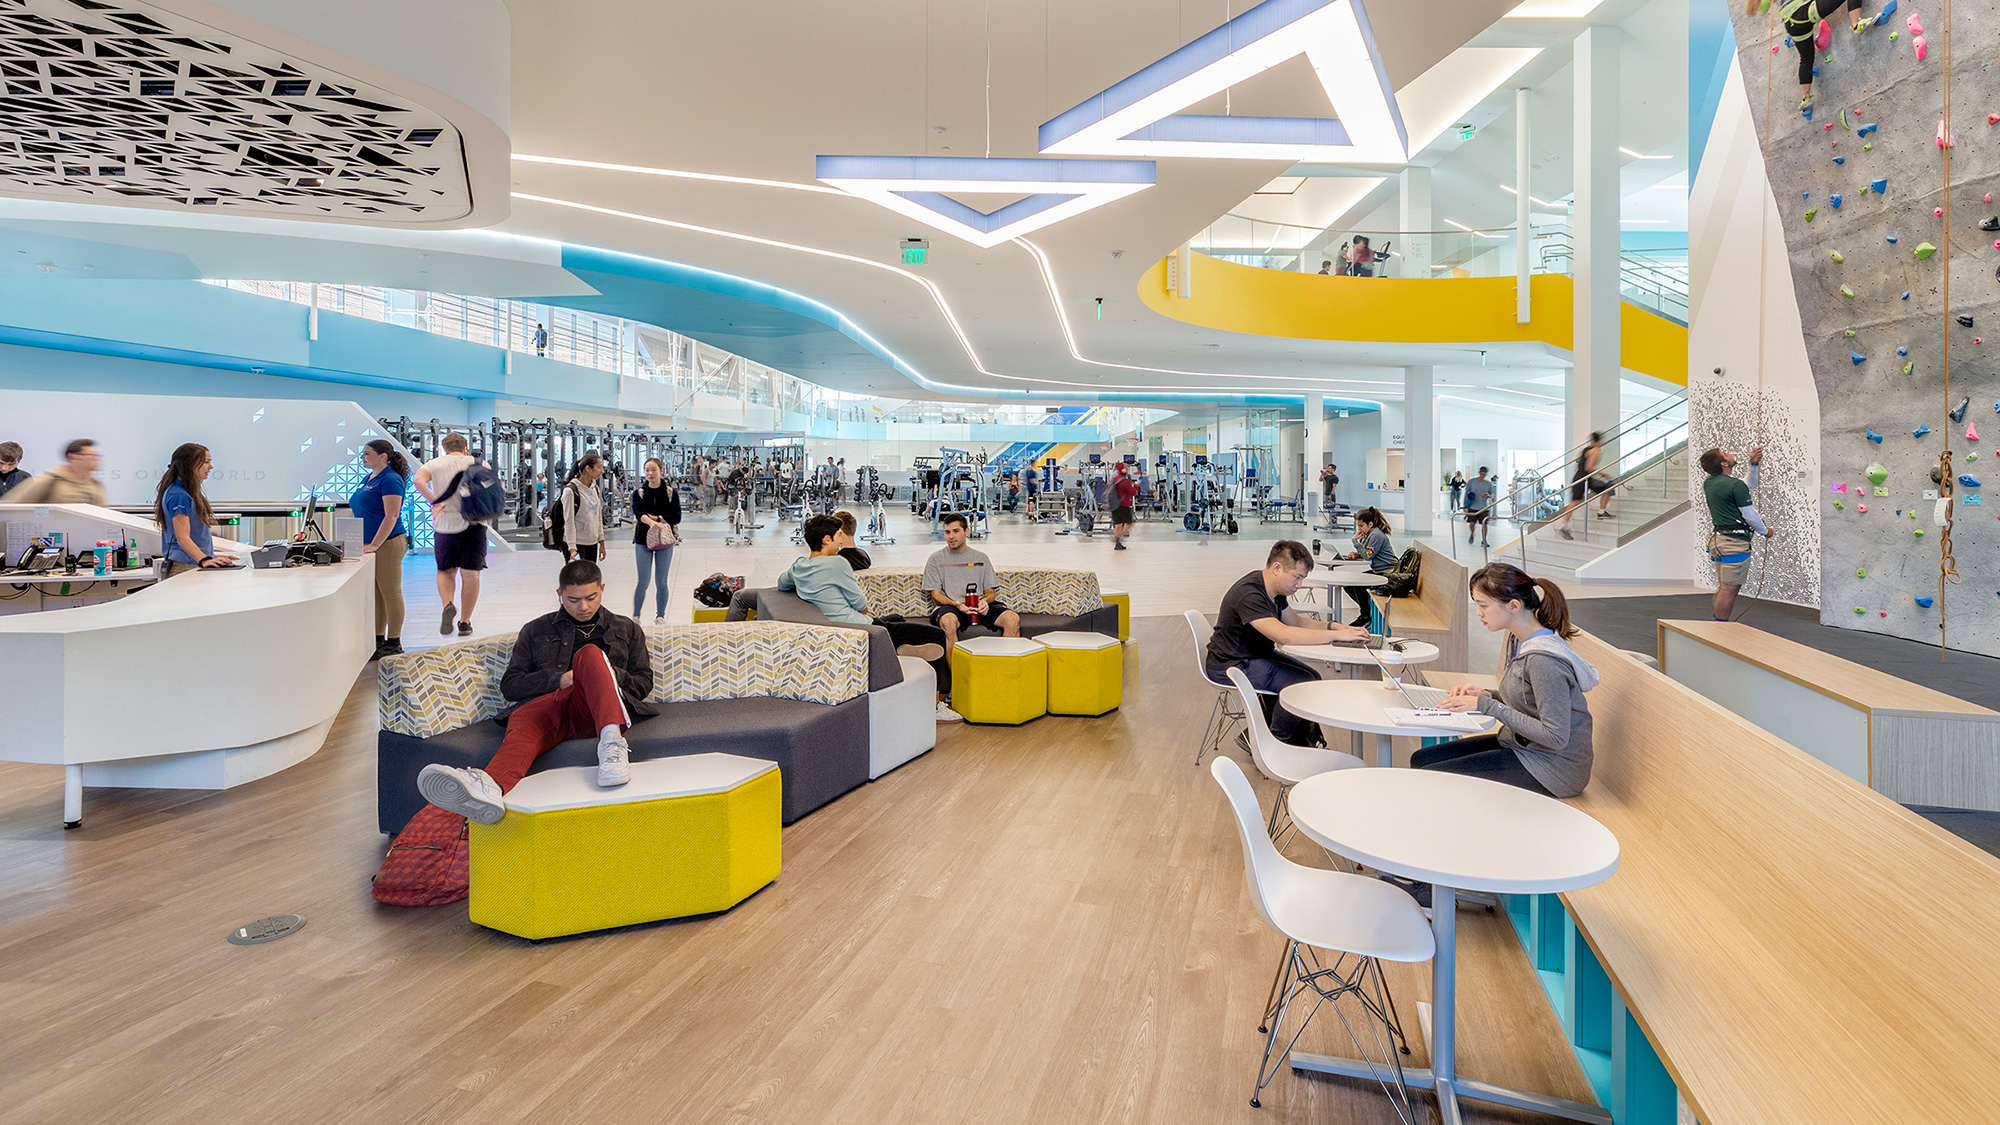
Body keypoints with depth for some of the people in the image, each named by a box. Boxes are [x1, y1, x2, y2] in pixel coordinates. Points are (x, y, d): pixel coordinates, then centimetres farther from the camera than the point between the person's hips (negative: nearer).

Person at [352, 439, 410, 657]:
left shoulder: (390, 480, -13)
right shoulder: (369, 478, 17)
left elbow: (391, 516, -19)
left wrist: (375, 544, -22)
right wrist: (362, 542, 17)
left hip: (388, 543, -10)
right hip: (370, 544, 10)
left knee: (390, 593, -4)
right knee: (375, 594, 13)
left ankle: (394, 643, 3)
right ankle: (378, 640, 21)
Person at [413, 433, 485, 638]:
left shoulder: (435, 464, 3)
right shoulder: (478, 463, 5)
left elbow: (418, 480, -16)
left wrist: (435, 501, -11)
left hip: (446, 525, 0)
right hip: (474, 524, 0)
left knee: (446, 571, 16)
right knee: (470, 574, 4)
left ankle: (448, 605, -10)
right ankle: (465, 622, 7)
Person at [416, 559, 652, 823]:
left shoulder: (627, 629, 27)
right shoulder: (536, 630, 27)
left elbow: (644, 683, 23)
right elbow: (510, 686, 19)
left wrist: (613, 676, 1)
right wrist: (558, 679, 1)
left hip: (593, 711, -1)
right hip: (546, 703, 1)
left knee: (589, 653, -32)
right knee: (522, 724, -37)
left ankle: (612, 740, -55)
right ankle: (489, 787, -71)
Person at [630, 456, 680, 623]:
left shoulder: (671, 492, 3)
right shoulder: (638, 492, 2)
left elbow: (676, 516, -4)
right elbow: (638, 512, -16)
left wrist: (657, 518, -17)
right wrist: (651, 522, -36)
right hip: (643, 540, 0)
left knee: (661, 582, 5)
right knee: (643, 581, -2)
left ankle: (660, 616, 16)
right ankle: (635, 616, 8)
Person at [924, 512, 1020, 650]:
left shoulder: (981, 557, 21)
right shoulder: (936, 559, 12)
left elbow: (990, 590, 18)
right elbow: (936, 595, 5)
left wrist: (985, 601, -8)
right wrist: (957, 605, -15)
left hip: (980, 606, 3)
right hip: (949, 606, -3)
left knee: (1013, 619, -25)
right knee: (948, 621, -40)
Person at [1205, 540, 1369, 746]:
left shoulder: (1275, 589, 4)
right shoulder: (1249, 594, -29)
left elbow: (1295, 622, 16)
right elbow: (1283, 635, -38)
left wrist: (1332, 626, -2)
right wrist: (1336, 635, -33)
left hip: (1258, 655, 10)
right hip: (1231, 666, -10)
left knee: (1313, 677, 7)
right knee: (1303, 683, -17)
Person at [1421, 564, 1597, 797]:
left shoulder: (1543, 660, -27)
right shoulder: (1517, 640, 3)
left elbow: (1555, 737, -25)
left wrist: (1488, 706, -24)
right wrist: (1486, 695, -2)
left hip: (1553, 768, -9)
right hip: (1518, 744, 9)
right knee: (1421, 760, 4)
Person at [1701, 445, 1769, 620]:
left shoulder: (1709, 483, 13)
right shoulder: (1736, 485, -14)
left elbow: (1751, 484, 27)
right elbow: (1750, 515, -7)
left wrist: (1754, 464, 15)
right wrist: (1765, 531, 10)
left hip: (1718, 539, 9)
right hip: (1735, 541, -9)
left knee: (1725, 588, 14)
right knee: (1729, 589, -5)